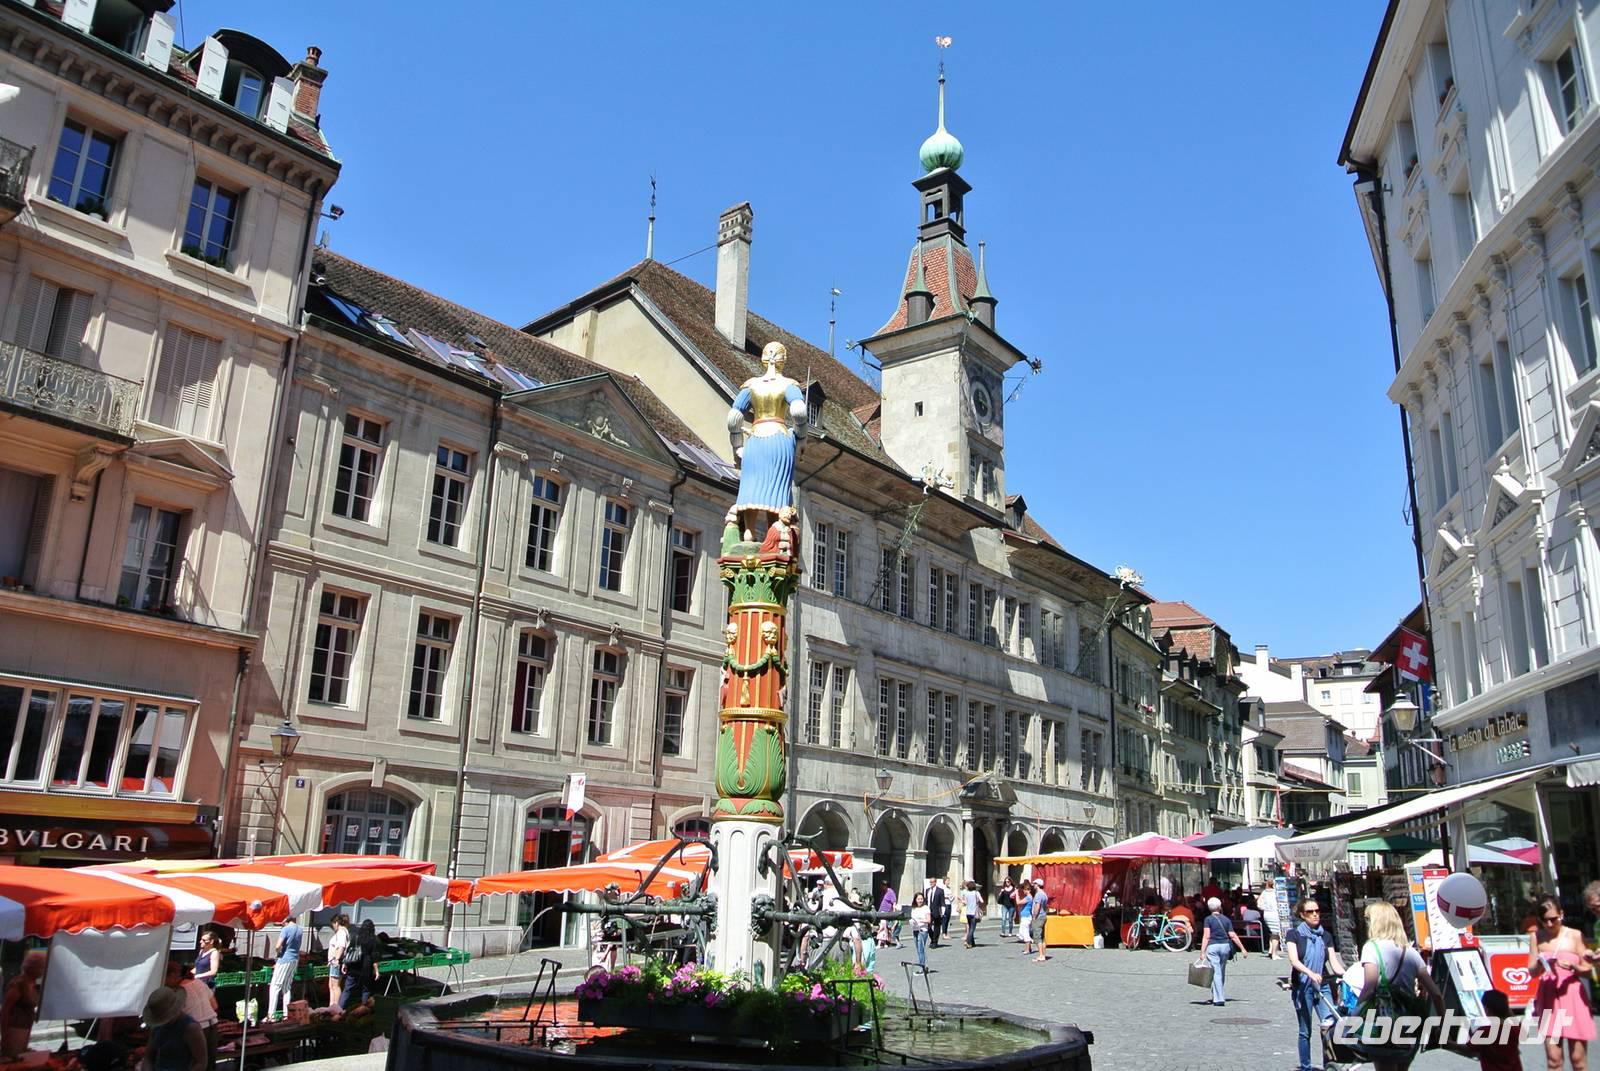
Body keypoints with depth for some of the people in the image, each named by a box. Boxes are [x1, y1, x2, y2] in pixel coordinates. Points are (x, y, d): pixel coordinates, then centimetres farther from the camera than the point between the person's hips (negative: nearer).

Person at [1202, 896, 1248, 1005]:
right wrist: (1242, 949, 7)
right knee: (1221, 972, 16)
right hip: (1225, 946, 4)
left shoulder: (1208, 919, -4)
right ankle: (1216, 996, 27)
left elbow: (1207, 936, -10)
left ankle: (1219, 999, -9)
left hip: (1212, 947, -4)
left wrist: (1203, 951, -10)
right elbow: (1233, 935, 2)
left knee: (1216, 972, -3)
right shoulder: (1226, 919, 6)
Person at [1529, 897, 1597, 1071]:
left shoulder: (1575, 935, -2)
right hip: (1549, 998, 2)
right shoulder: (1537, 937, 4)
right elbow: (1532, 972, 4)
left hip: (1573, 997, -2)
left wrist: (1573, 967, -20)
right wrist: (1541, 964, -18)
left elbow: (1587, 970, 1)